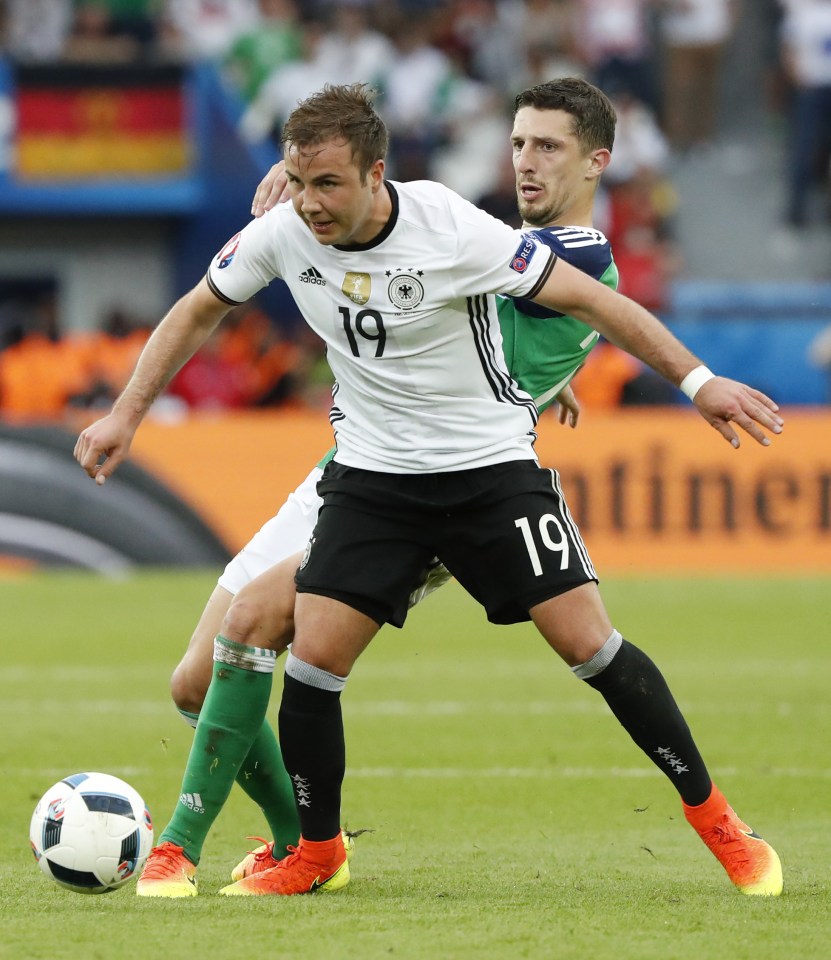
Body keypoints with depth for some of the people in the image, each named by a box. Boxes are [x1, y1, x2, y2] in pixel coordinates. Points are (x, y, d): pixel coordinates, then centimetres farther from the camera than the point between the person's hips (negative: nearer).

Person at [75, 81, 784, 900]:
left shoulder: (450, 231, -23)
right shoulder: (283, 234, -11)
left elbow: (588, 301, -14)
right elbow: (197, 311, 9)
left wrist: (696, 381, -15)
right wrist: (126, 414, 5)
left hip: (490, 464, -3)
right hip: (371, 474, 3)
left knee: (588, 643, -8)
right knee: (312, 657, -9)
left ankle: (713, 816, 8)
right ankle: (316, 854, 12)